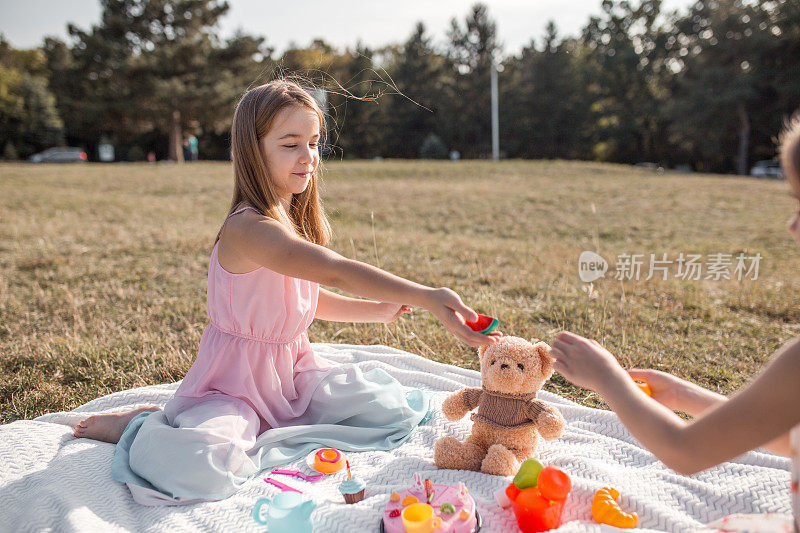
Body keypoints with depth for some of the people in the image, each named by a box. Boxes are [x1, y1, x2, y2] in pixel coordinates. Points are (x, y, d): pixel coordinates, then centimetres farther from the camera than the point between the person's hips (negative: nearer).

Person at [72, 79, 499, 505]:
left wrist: (376, 310, 6)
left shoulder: (296, 221, 4)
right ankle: (140, 425, 6)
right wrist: (424, 296, -48)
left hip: (292, 368, 8)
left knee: (392, 407, -1)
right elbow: (336, 271, -41)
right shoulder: (249, 229, -26)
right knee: (201, 470, -32)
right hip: (235, 380, -8)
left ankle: (266, 425, 10)